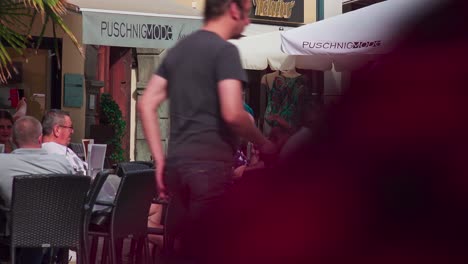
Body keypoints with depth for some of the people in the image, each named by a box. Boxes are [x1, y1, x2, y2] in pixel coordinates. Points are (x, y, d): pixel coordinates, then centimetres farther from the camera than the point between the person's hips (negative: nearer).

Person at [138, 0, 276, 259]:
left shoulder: (178, 49, 16)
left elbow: (146, 104, 13)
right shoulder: (224, 50, -8)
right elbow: (232, 113, -18)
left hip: (177, 162, 8)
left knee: (182, 245, 13)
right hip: (210, 162, -8)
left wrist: (160, 160, 13)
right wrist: (263, 143, -1)